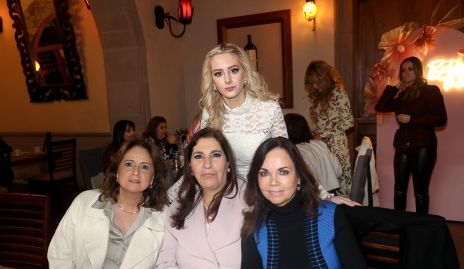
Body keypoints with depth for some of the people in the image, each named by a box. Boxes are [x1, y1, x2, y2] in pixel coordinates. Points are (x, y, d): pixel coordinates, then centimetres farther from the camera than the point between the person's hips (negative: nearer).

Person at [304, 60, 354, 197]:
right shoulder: (316, 96, 14)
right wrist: (314, 135, -2)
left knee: (339, 179, -3)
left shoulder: (338, 92, -6)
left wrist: (323, 134, -10)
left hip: (335, 144, -5)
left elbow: (348, 122, -10)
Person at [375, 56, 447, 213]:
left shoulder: (431, 91, 2)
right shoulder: (400, 94, 15)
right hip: (402, 146, 4)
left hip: (423, 146, -4)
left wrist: (412, 119, -13)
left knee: (420, 192, 0)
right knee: (399, 190, 7)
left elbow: (441, 119, -7)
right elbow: (379, 107, 4)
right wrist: (394, 88, 2)